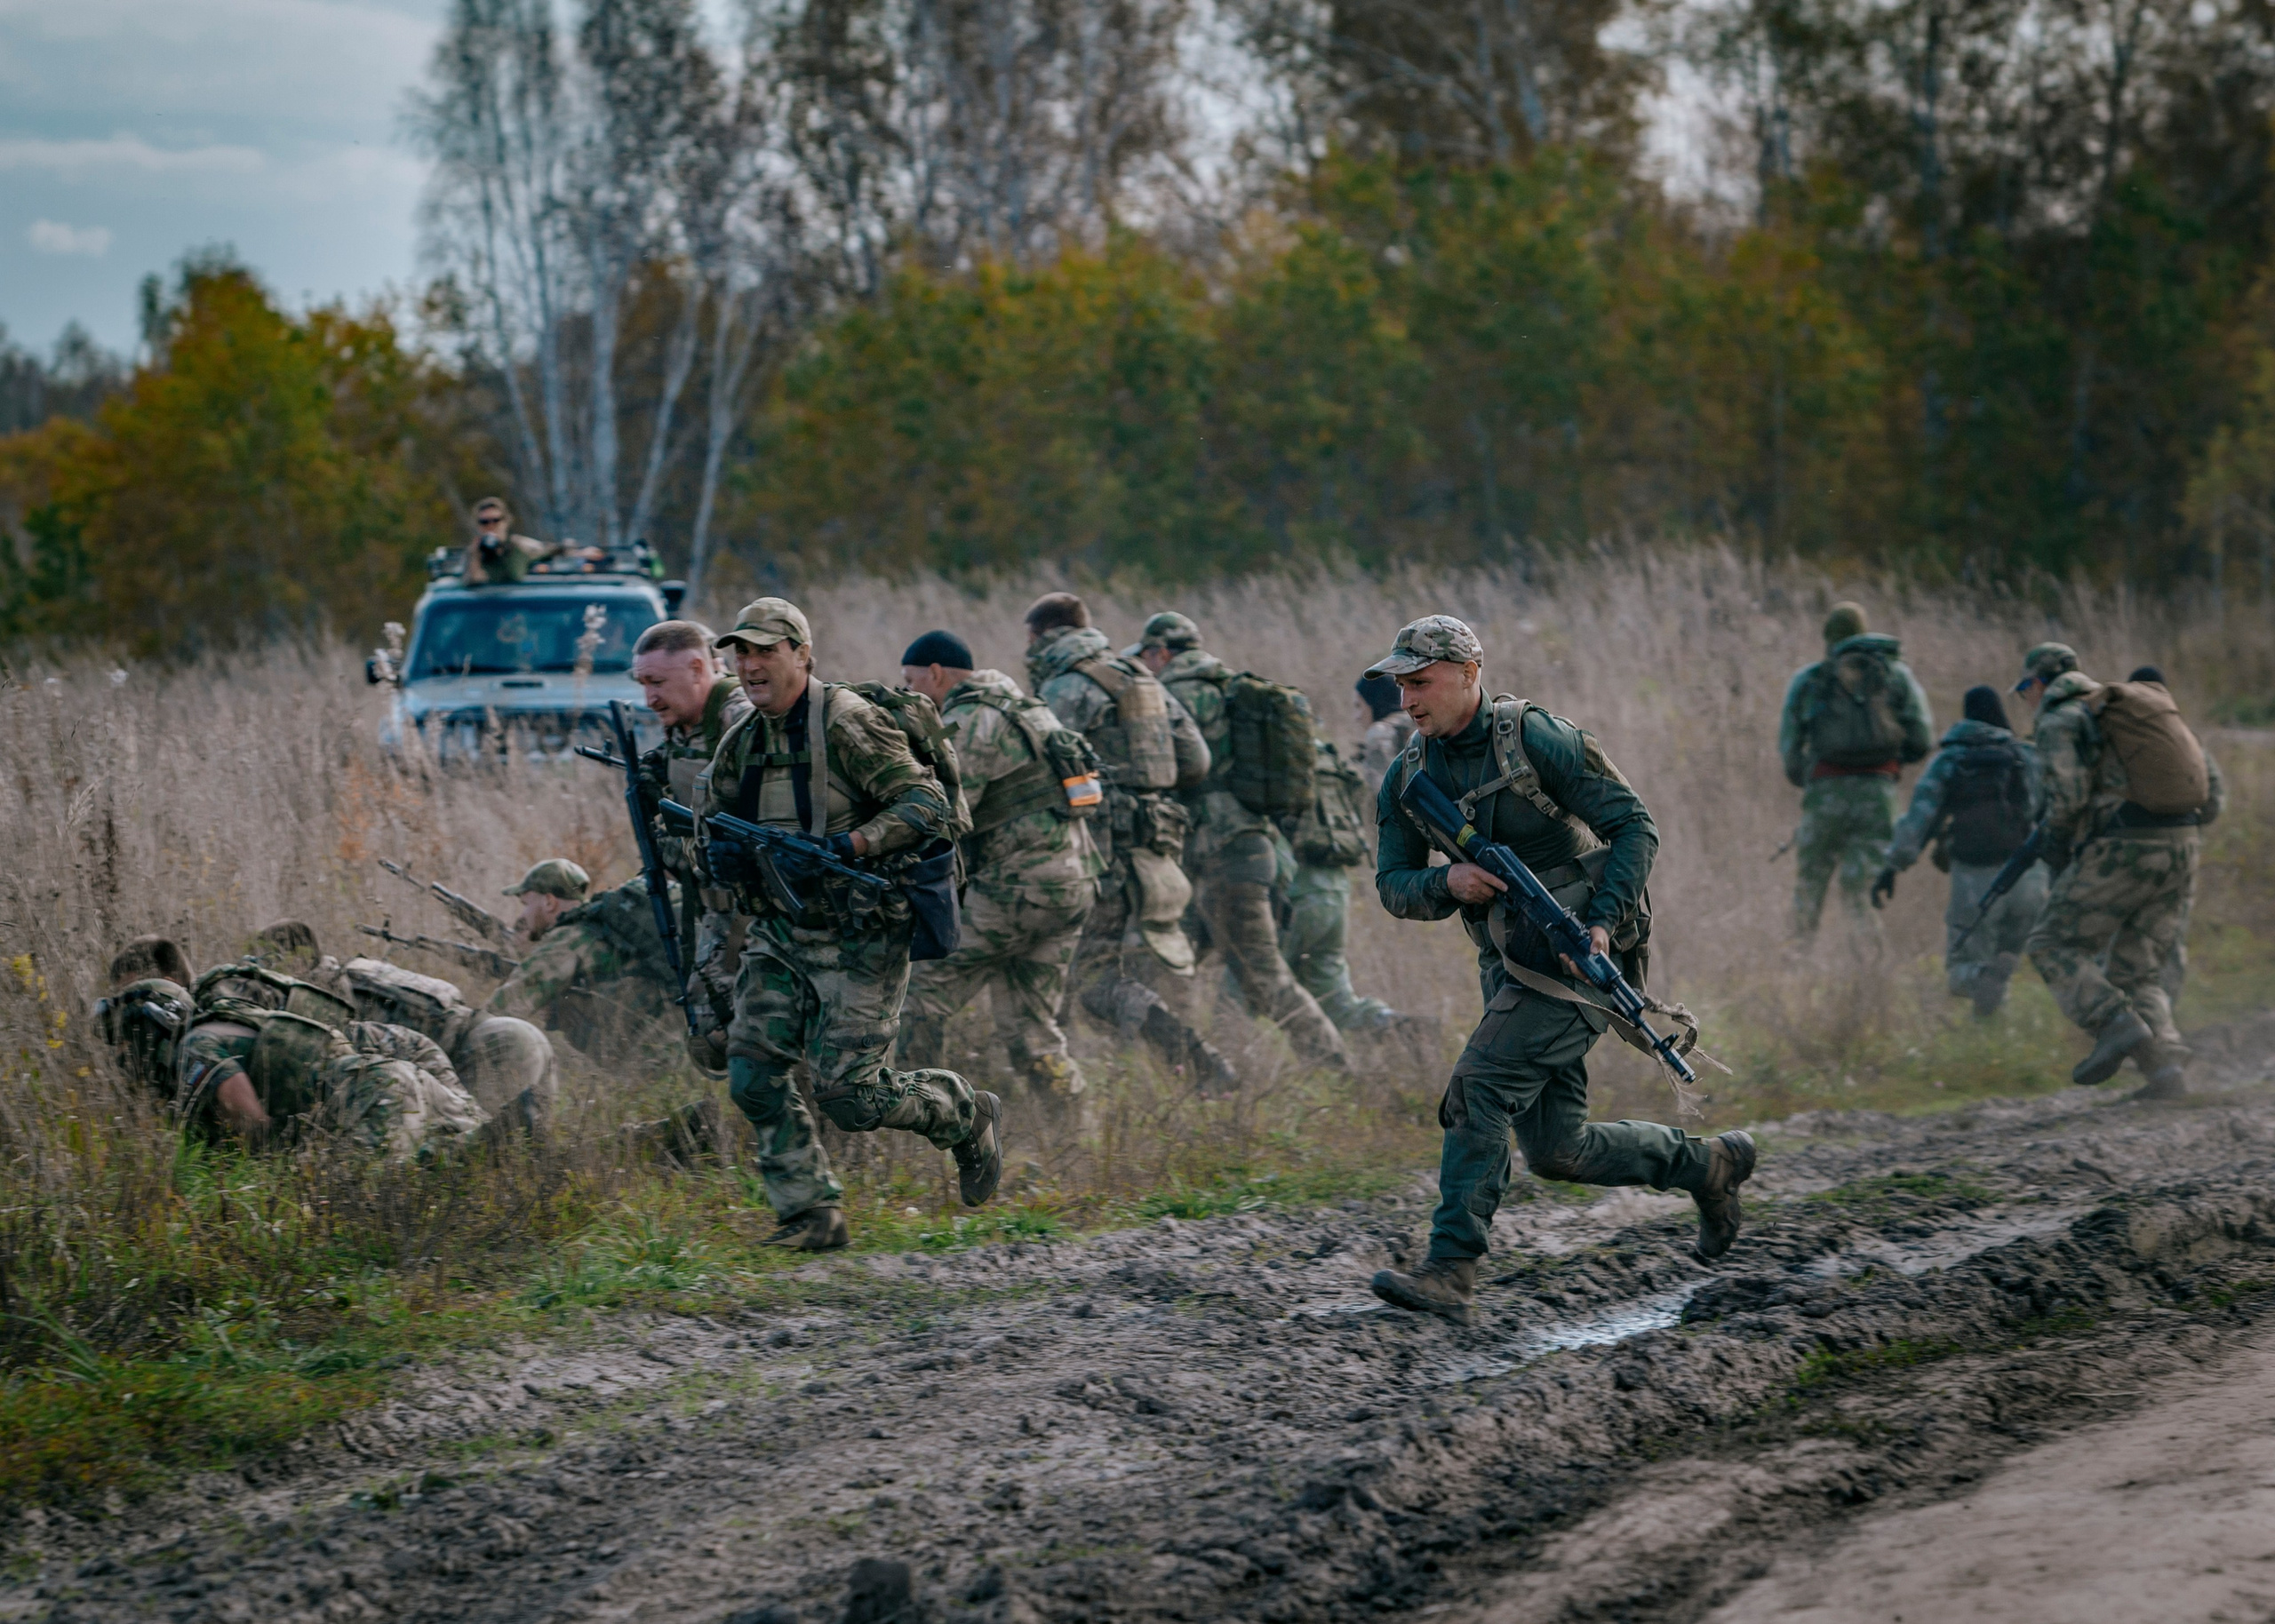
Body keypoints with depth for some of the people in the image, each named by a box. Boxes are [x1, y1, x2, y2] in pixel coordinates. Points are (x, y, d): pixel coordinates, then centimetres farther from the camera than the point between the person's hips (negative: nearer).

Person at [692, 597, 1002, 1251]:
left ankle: (968, 1117, 19)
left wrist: (845, 847, -27)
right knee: (753, 1070, -6)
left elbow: (928, 806, -17)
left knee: (848, 1093, -8)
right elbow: (710, 825, 18)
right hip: (778, 934, 7)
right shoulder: (740, 744, 8)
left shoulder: (849, 725, -14)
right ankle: (812, 1214, 4)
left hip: (859, 936, -7)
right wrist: (722, 858, -6)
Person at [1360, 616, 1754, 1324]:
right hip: (1511, 968, 7)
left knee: (1480, 1085, -20)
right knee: (1557, 1151, 7)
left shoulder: (1536, 739, -12)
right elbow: (1393, 886, 5)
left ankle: (1451, 1270, -20)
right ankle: (1706, 1164, 29)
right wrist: (1448, 883, -17)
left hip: (1579, 956, -7)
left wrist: (1601, 923, -22)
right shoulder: (1408, 779, 6)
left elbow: (1634, 826, -11)